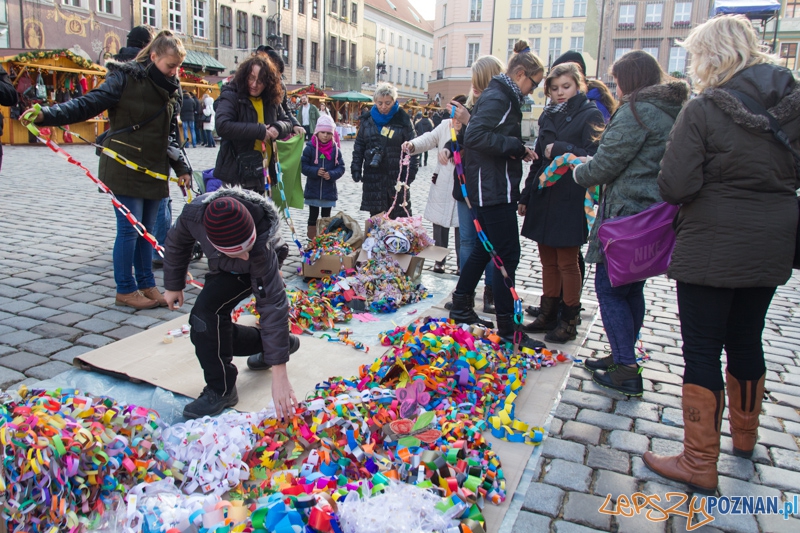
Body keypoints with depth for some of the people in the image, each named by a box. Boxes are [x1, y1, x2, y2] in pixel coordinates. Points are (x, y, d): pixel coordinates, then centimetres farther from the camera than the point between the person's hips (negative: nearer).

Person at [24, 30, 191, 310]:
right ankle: (125, 289, 12)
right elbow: (88, 104, -15)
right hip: (125, 169, -6)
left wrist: (182, 168, 9)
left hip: (155, 170, 6)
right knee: (129, 229, -2)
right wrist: (47, 114, -28)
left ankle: (146, 284, 22)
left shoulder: (172, 89, 11)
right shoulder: (126, 78, -9)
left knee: (147, 229, 11)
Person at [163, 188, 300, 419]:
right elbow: (178, 242, -12)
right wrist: (173, 285, 0)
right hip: (222, 270, 5)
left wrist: (279, 375, -44)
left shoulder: (260, 250, -45)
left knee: (206, 313, -28)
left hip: (249, 273, -5)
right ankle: (275, 344, 26)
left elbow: (272, 305, -43)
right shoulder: (194, 214, -36)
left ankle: (221, 390, -13)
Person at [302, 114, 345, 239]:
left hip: (329, 190, 2)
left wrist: (331, 175, -19)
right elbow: (303, 166, -7)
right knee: (313, 216, 10)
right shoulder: (310, 147, -7)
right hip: (313, 189, -1)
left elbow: (341, 167, -2)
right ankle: (311, 240, 20)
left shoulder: (335, 149, -2)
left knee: (326, 217, 14)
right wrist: (315, 171, -21)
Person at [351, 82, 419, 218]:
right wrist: (356, 168, 5)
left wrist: (410, 173, -11)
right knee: (376, 216, 8)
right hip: (372, 175, 3)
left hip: (396, 175, -3)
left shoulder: (403, 120, -3)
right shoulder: (368, 119, 7)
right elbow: (359, 145, 13)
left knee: (399, 217, -1)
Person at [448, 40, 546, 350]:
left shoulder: (503, 97, 18)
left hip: (491, 188, 11)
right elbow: (476, 136, -28)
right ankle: (507, 329, 1)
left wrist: (518, 150, 6)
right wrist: (517, 147, -22)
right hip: (493, 189, -11)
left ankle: (460, 307, 29)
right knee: (508, 254, -6)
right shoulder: (498, 98, -14)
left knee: (486, 248, 18)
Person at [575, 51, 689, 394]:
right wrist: (589, 167, 13)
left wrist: (579, 172, 7)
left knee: (609, 287, -2)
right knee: (631, 289, 17)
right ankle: (622, 357, 30)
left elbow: (606, 164, -15)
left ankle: (626, 372, 1)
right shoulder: (674, 110, 16)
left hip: (629, 216, -10)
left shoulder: (638, 110, -14)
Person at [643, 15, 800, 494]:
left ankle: (700, 463, 10)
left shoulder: (703, 112, -15)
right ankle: (745, 436, 42)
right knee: (746, 340, 21)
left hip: (711, 249, -6)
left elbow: (675, 187, -18)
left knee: (702, 351, 2)